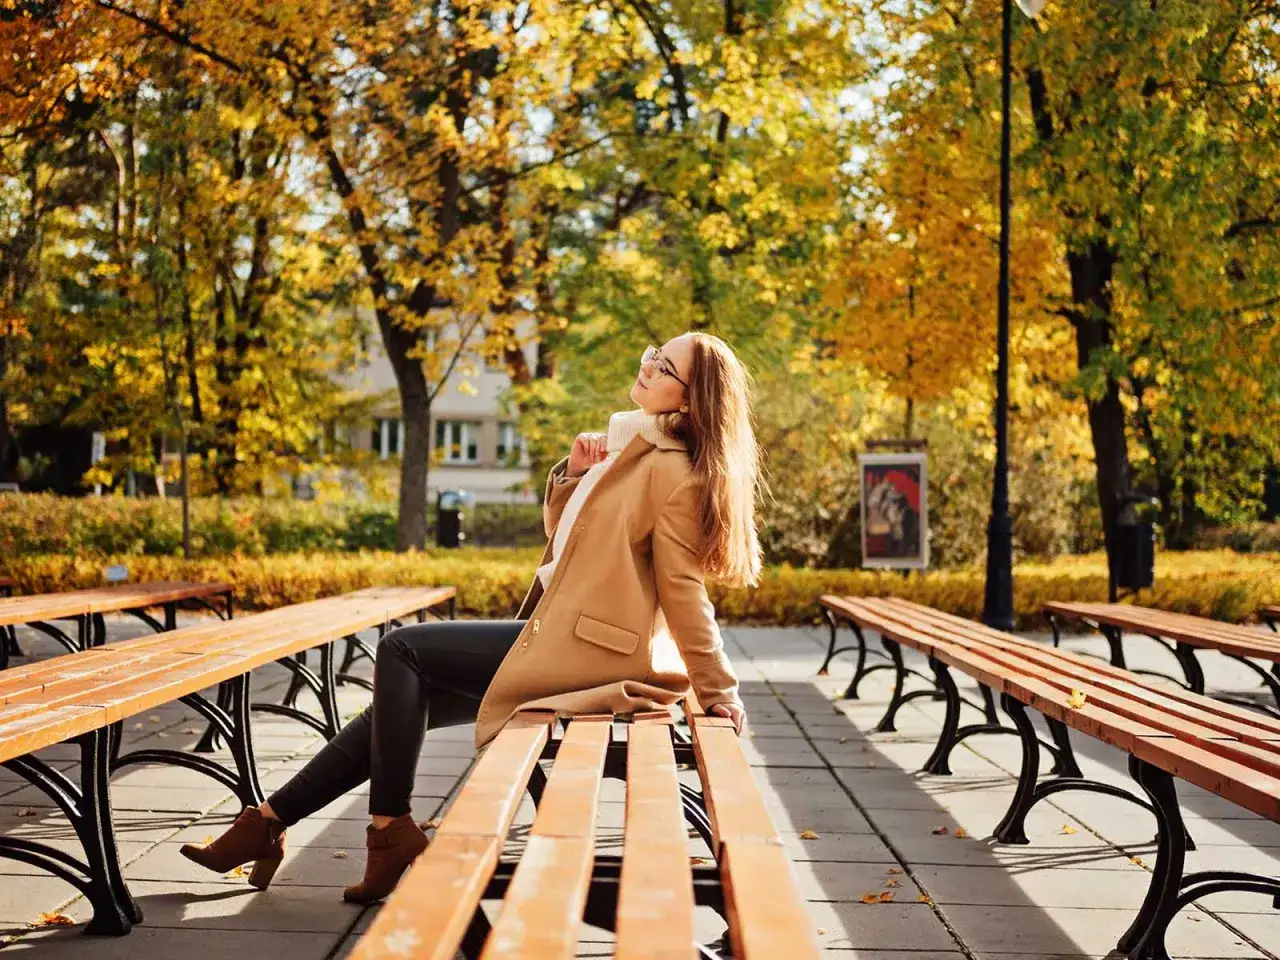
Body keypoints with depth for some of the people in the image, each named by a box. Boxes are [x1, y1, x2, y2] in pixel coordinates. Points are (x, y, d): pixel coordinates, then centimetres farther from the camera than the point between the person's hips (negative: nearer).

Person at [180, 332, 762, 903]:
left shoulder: (671, 471, -15)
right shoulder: (627, 446, 15)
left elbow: (683, 591, -14)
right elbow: (562, 537, 22)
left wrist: (718, 692, -12)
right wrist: (572, 475, 3)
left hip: (585, 652, -9)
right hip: (562, 634, 9)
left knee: (401, 650, -9)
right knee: (404, 696, 4)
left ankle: (390, 829, -3)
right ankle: (269, 820, 9)